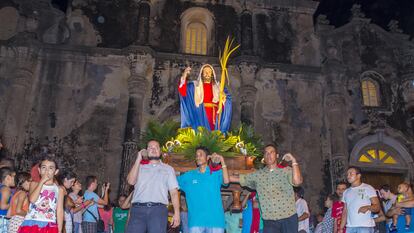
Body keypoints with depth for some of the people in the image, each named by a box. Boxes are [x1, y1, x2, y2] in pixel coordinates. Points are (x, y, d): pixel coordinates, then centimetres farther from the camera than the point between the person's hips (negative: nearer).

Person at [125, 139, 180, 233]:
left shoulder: (168, 169, 19)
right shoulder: (140, 167, 21)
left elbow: (174, 192, 11)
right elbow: (131, 181, 1)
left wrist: (176, 212, -1)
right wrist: (138, 160, 4)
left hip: (158, 209, 0)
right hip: (138, 209, 1)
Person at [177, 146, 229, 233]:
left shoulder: (216, 173, 5)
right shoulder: (189, 176, 13)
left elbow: (226, 181, -14)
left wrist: (222, 161, -17)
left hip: (215, 219, -1)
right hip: (196, 220, 2)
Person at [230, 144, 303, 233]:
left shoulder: (287, 171, 1)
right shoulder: (258, 175, 8)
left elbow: (297, 181, -19)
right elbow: (236, 179, 11)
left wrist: (293, 161, -17)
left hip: (289, 218, -2)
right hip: (269, 220, 2)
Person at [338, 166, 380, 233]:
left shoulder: (368, 188, 2)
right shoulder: (346, 192, 17)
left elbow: (377, 207, -3)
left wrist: (368, 207, -24)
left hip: (365, 226, -5)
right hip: (350, 227, 5)